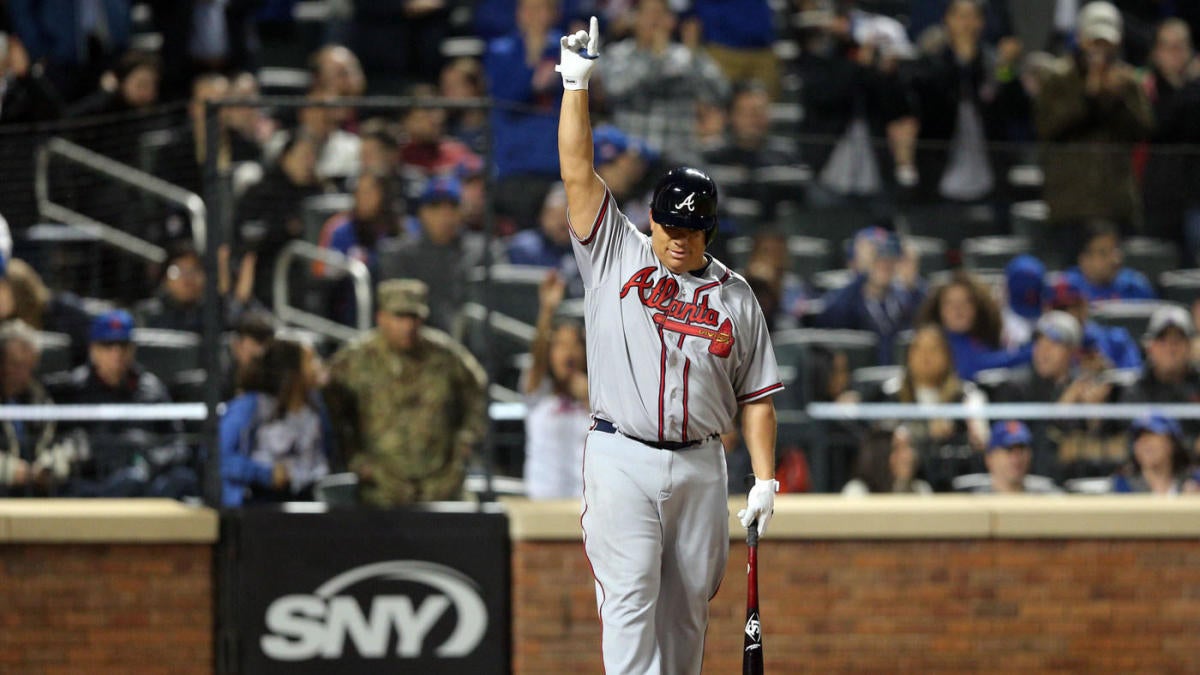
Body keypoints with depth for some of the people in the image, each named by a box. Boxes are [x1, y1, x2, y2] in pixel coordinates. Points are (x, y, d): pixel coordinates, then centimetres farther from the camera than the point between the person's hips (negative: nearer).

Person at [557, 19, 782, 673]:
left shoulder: (734, 295, 8)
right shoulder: (615, 256, 4)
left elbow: (756, 395, 9)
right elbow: (578, 172, -5)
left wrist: (765, 479, 1)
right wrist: (576, 85, -14)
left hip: (700, 465, 3)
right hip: (621, 459, -3)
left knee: (687, 606, 7)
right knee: (629, 599, -11)